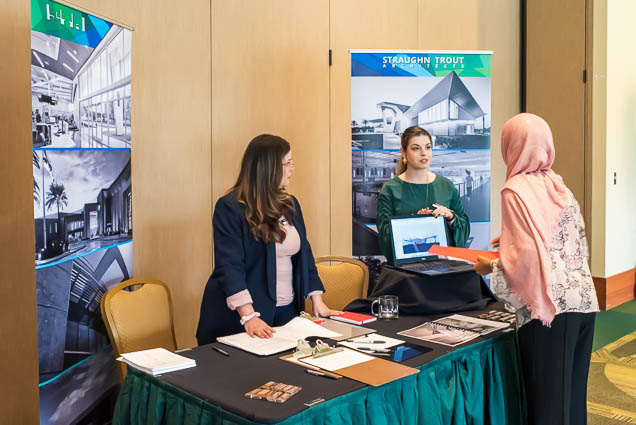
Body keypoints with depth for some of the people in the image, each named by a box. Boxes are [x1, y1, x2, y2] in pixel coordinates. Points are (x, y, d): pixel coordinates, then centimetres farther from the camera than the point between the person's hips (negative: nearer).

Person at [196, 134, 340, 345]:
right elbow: (229, 266, -20)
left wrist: (318, 303, 4)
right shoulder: (230, 207, -12)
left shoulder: (290, 204, 10)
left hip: (287, 311, 6)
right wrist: (248, 316, -28)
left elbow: (304, 254, 12)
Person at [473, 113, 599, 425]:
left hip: (550, 307, -7)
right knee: (573, 394, 18)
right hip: (583, 302, 8)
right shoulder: (558, 185, 12)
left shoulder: (516, 190, -10)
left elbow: (526, 257, -18)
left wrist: (491, 268, 0)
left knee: (548, 399, 3)